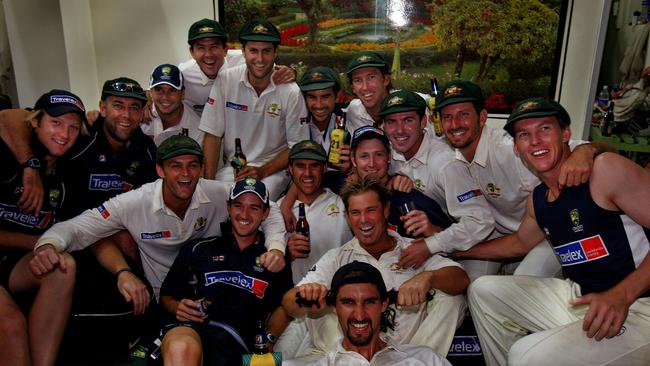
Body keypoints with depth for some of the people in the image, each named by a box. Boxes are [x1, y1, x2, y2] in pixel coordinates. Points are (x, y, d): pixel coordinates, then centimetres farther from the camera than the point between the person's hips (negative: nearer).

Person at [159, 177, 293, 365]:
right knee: (181, 349, -37)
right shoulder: (197, 249, 19)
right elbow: (166, 296, 23)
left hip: (234, 342, 0)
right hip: (188, 328, 1)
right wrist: (178, 308, 2)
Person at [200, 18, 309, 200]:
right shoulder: (226, 81, -7)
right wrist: (209, 183, -12)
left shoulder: (290, 92, -11)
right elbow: (213, 135, -3)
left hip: (272, 169, -1)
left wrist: (262, 171, -14)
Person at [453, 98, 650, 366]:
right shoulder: (537, 200, 7)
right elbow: (521, 242, 26)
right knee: (482, 290, 10)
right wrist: (454, 249, 23)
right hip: (579, 297, 8)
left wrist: (621, 295, -28)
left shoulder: (606, 169, -15)